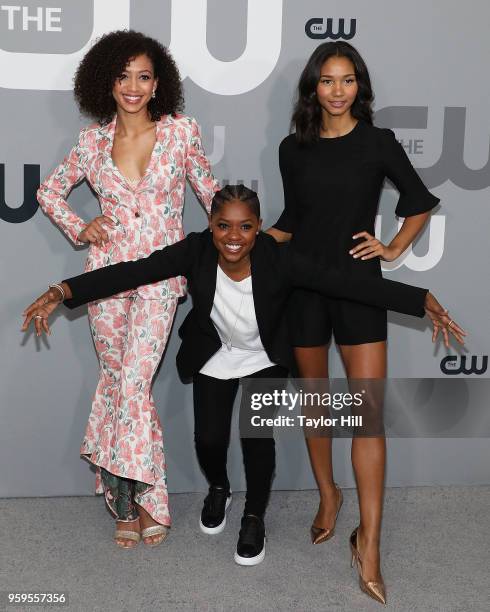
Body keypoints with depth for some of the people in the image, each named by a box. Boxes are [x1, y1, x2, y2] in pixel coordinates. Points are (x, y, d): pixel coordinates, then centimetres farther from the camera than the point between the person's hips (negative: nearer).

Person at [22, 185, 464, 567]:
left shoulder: (279, 259, -29)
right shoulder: (196, 251, -25)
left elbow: (348, 284, -32)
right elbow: (133, 272, -31)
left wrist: (424, 302, -38)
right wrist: (63, 292, -41)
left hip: (265, 360, -1)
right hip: (214, 357, 1)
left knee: (258, 436, -15)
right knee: (209, 438, -8)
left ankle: (255, 515, 16)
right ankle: (218, 488, 30)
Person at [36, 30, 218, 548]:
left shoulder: (180, 131, -1)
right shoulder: (93, 140, 4)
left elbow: (211, 192, 10)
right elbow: (49, 190, 17)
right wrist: (81, 229, 3)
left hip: (160, 277, -2)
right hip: (108, 272, 3)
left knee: (132, 382, -12)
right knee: (119, 380, 7)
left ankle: (130, 498, 5)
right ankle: (139, 500, 20)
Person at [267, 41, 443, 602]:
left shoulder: (378, 143, -1)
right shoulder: (293, 149, 5)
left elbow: (420, 202, 12)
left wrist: (394, 249, 3)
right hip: (303, 283, 3)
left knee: (369, 411, -9)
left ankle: (370, 542, -4)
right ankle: (328, 496, 33)